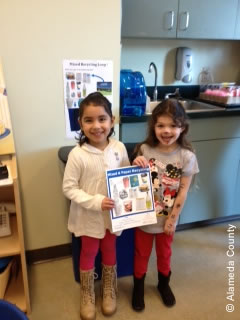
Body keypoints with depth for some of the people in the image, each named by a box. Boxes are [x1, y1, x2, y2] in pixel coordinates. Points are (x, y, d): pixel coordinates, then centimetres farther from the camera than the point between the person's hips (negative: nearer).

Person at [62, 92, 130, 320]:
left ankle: (109, 291, 47)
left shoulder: (119, 148, -10)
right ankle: (87, 296, 42)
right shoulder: (77, 154, -21)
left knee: (109, 251, 22)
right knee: (88, 254, 17)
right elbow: (68, 188, -17)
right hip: (89, 216, -3)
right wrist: (96, 201, -26)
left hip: (113, 214, 3)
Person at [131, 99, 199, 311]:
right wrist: (135, 166, -24)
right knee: (141, 253, 19)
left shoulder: (187, 156, -15)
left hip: (167, 217, 0)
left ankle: (164, 284, 50)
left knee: (164, 253, 23)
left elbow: (183, 191, -10)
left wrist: (172, 218, -9)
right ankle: (138, 287, 43)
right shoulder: (144, 150, -13)